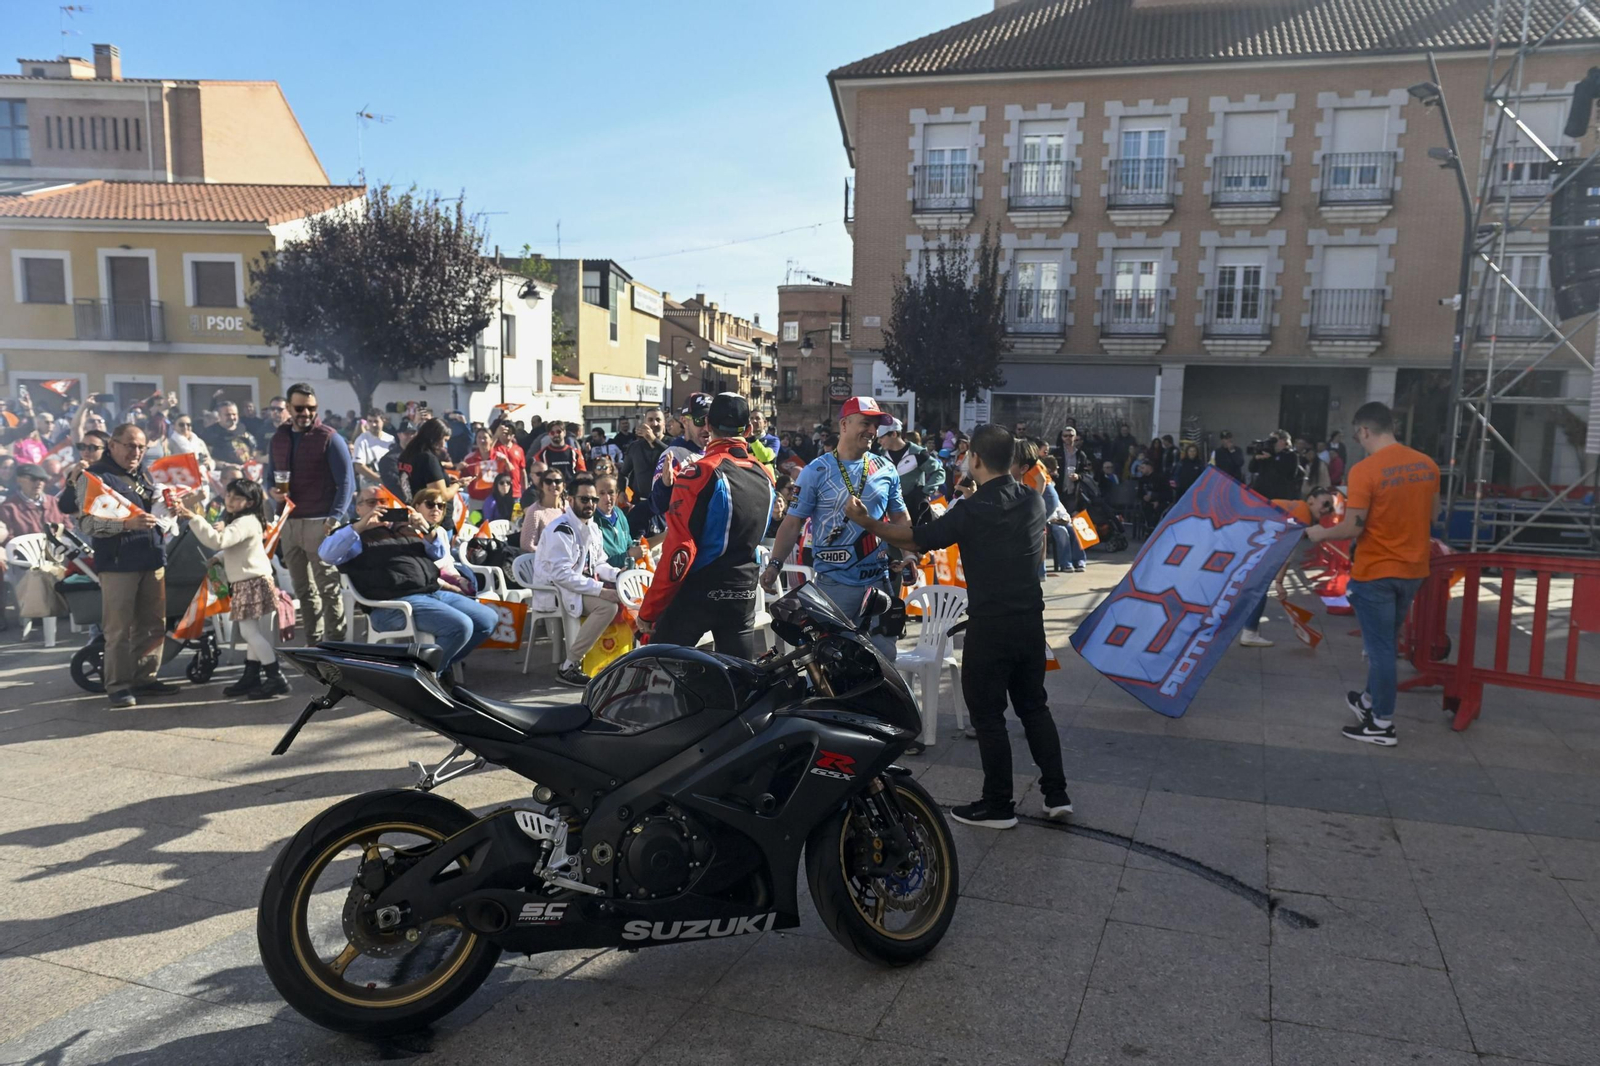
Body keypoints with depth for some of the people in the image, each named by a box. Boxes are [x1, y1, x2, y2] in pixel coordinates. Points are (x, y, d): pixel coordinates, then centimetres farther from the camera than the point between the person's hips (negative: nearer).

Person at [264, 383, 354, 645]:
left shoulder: (330, 439, -5)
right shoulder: (278, 438, 13)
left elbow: (346, 482, -8)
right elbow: (269, 476, 22)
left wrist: (334, 519, -17)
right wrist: (273, 491, -2)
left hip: (319, 523, -6)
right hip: (288, 524, 6)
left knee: (328, 589, -4)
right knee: (303, 590, 11)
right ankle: (313, 644, 19)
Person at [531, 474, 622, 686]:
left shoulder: (592, 528, 11)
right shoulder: (561, 530, -19)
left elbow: (598, 564, 16)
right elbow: (562, 575, -27)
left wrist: (616, 574, -6)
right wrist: (600, 589, -28)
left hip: (582, 586, 9)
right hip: (555, 590, -9)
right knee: (607, 606, -28)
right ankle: (568, 667, -22)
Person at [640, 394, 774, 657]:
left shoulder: (699, 473, -14)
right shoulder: (765, 475, 5)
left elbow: (679, 548, -17)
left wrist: (649, 609, -11)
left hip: (697, 593, -6)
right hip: (744, 596, 6)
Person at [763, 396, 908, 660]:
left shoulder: (886, 469, 8)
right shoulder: (816, 471, -3)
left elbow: (900, 518, 17)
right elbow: (793, 522, -4)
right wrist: (775, 564, -14)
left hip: (879, 581, 3)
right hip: (833, 584, -3)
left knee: (883, 657, 6)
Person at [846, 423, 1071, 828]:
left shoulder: (972, 511, -17)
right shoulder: (1034, 501, 3)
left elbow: (918, 538, -10)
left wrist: (867, 522, -1)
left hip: (990, 626, -6)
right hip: (1031, 619, 7)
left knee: (988, 714, 4)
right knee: (1034, 706, 18)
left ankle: (998, 806, 12)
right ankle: (1056, 794, 20)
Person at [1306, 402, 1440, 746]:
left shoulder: (1365, 470, -20)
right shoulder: (1427, 465, 2)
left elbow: (1352, 529, -20)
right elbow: (1428, 517, 13)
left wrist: (1320, 534, -1)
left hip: (1375, 572, -7)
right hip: (1413, 569, 7)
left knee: (1379, 647, 3)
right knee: (1386, 643, 21)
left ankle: (1383, 724, 12)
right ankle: (1371, 701, 37)